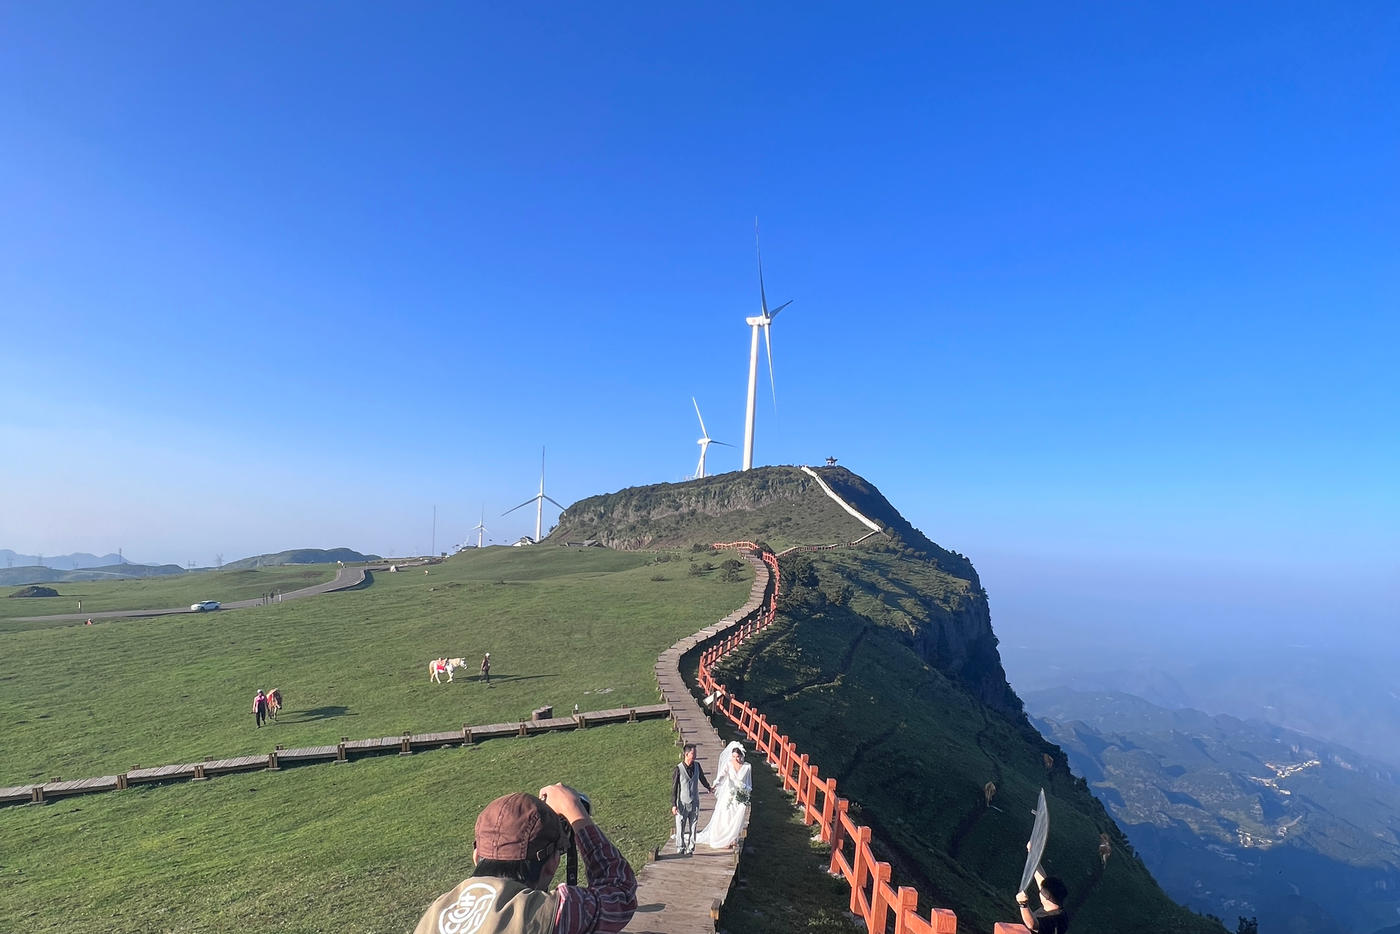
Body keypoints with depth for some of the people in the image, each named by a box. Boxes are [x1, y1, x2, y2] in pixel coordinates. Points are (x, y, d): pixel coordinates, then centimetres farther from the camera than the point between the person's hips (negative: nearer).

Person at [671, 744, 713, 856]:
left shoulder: (697, 766, -3)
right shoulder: (678, 769, -17)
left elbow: (702, 778, 18)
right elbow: (673, 788, -11)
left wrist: (709, 788, 33)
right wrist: (673, 805, -13)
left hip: (695, 803, 4)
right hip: (682, 804, -4)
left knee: (692, 828, 11)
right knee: (680, 829, 4)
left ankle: (690, 850, 24)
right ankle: (680, 850, 20)